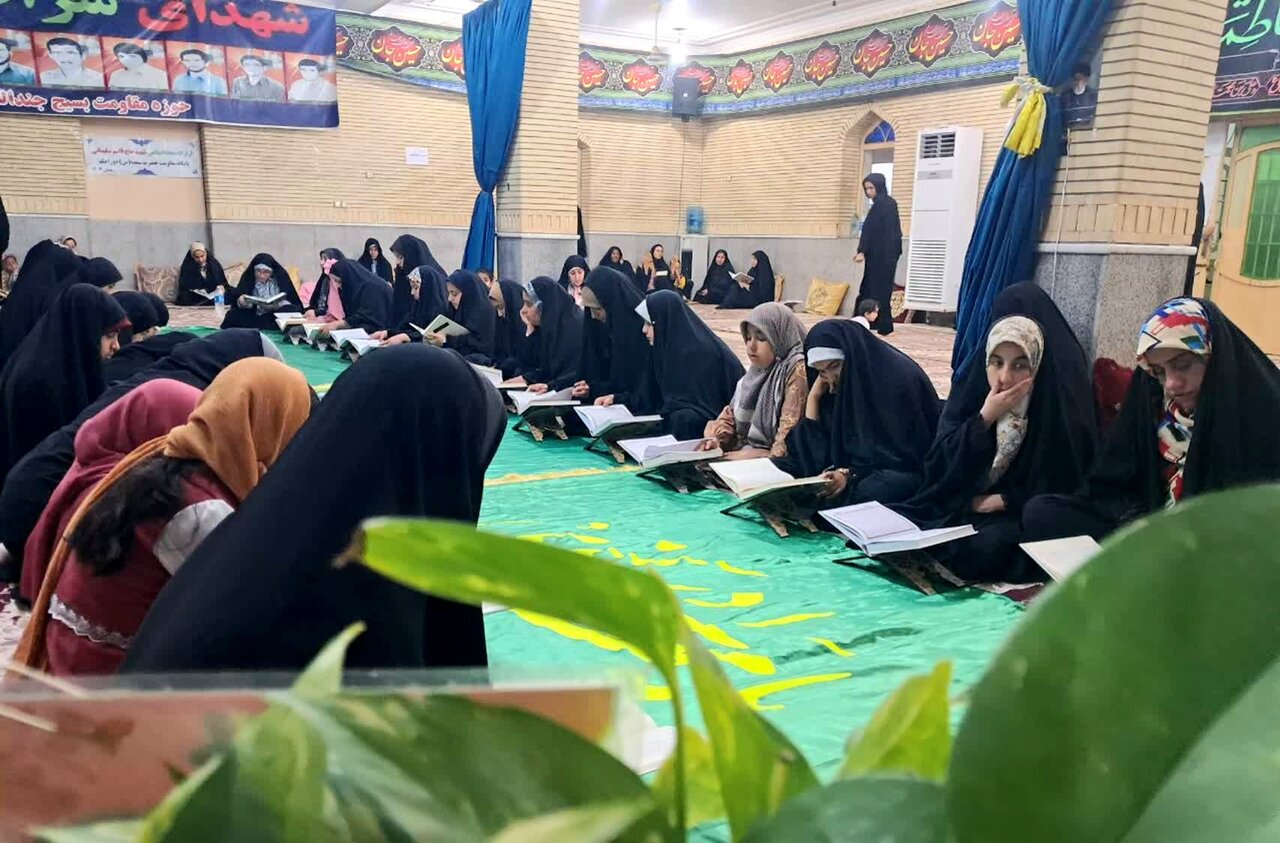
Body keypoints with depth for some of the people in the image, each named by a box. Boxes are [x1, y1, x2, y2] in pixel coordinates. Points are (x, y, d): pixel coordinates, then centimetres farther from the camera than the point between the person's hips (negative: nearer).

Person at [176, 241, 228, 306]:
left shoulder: (215, 264, 7)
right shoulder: (187, 267, 2)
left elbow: (223, 283, 10)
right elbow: (184, 288, -2)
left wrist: (222, 288, -15)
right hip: (195, 298, -1)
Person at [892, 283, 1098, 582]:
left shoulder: (1063, 403, -12)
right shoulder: (972, 386, -4)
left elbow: (1064, 487, -7)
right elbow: (939, 467, -8)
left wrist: (1002, 501, -13)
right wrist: (985, 418, -18)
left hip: (1026, 517, -3)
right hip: (963, 509, 3)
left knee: (983, 547, -32)